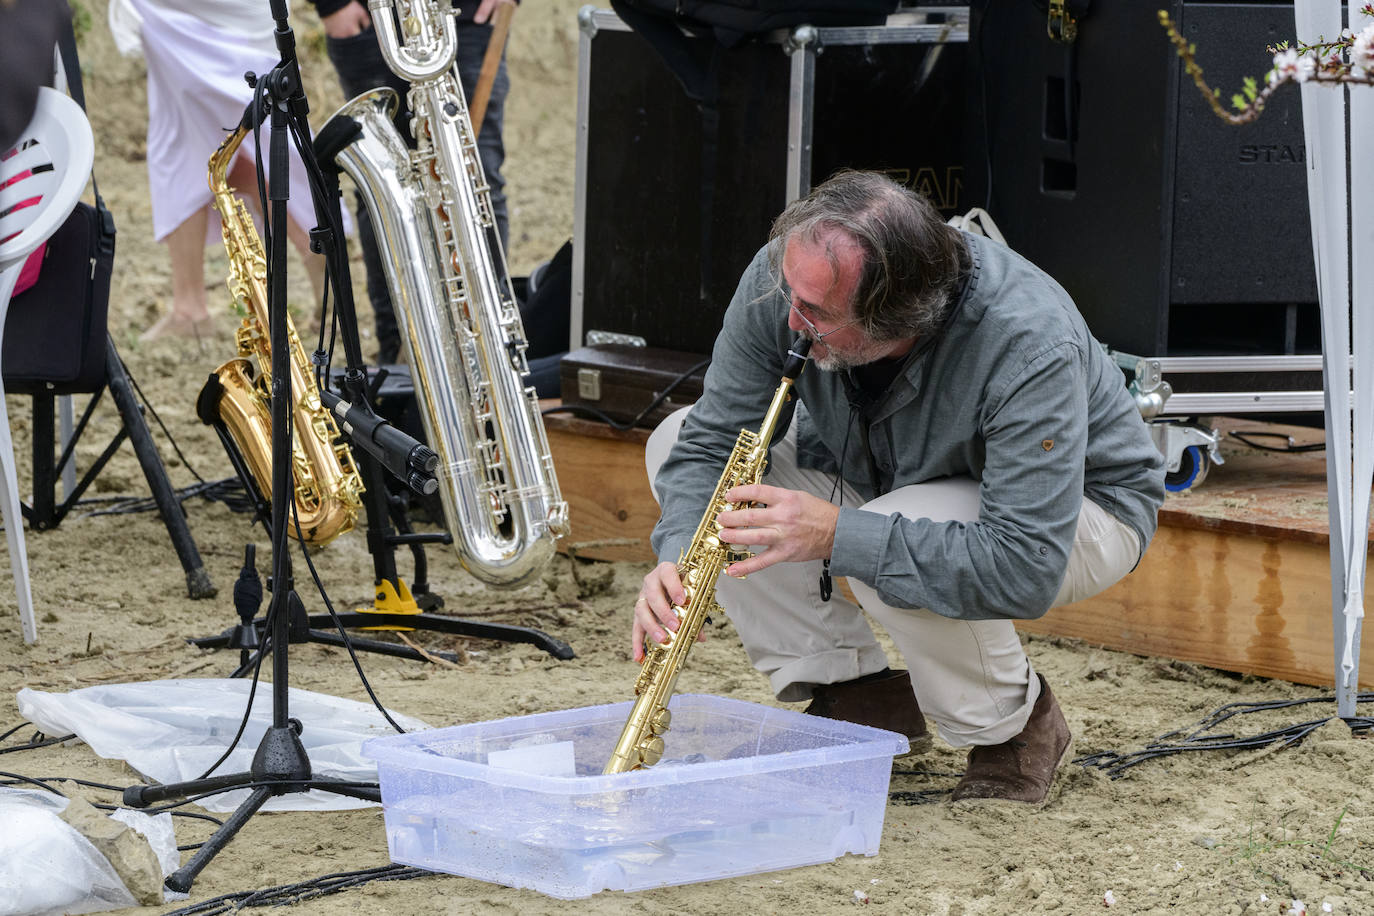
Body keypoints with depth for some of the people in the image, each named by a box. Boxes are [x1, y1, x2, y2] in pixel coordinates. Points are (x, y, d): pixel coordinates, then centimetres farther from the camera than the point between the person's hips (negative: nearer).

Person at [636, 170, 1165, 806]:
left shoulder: (1030, 348, -40)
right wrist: (678, 561, -35)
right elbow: (713, 440, -14)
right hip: (886, 480, 6)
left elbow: (1028, 569, -44)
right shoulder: (792, 275, -25)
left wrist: (837, 534, -49)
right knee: (675, 441, -10)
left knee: (904, 548, -39)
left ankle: (1015, 725, -7)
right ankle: (857, 693, -3)